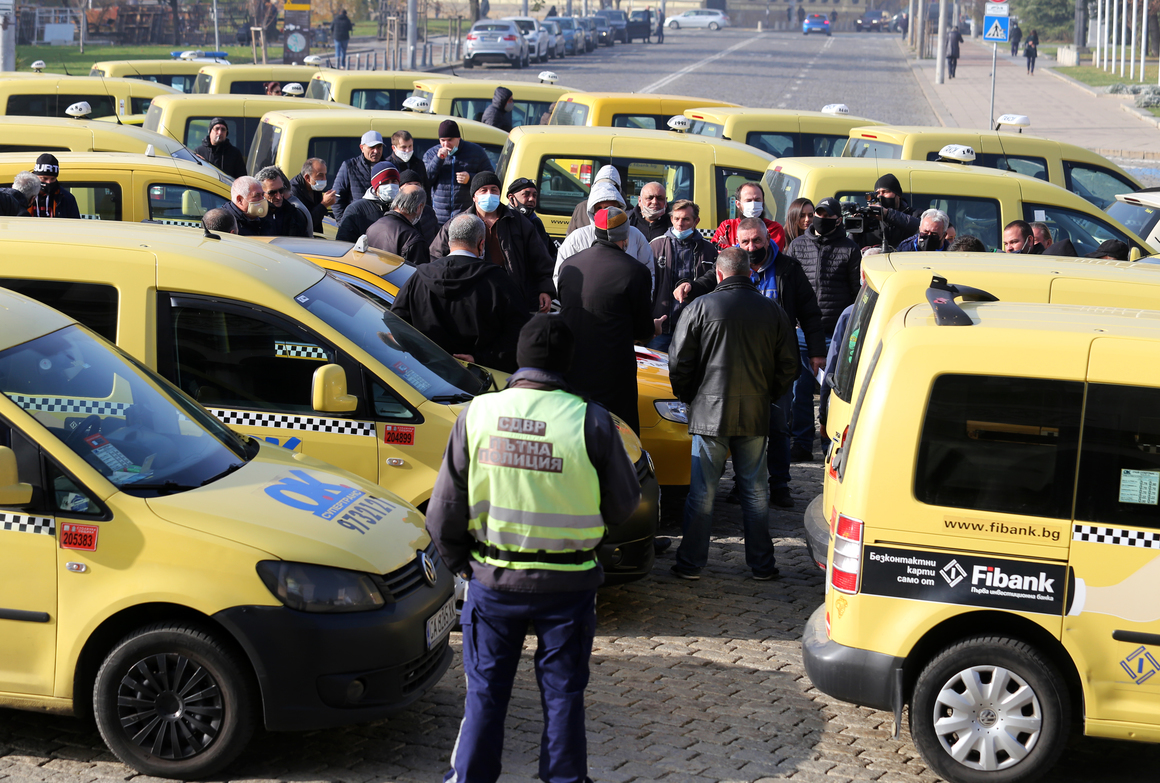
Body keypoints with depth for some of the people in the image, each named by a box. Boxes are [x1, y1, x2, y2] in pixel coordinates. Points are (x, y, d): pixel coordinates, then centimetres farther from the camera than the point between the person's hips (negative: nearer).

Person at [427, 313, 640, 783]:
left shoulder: (477, 414, -6)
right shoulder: (589, 421, -13)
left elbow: (445, 509, -1)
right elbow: (623, 505, -3)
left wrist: (459, 561, 14)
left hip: (492, 578, 2)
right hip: (567, 584, -1)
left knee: (485, 691, 14)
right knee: (563, 692, 13)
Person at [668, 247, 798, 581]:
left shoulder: (701, 307, -6)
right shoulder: (772, 310, 2)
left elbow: (679, 362, -4)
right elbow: (788, 365, 8)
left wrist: (688, 397, 12)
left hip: (710, 412, -2)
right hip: (755, 415, 2)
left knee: (703, 490, 4)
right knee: (755, 490, 10)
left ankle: (691, 563, 9)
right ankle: (762, 564, 15)